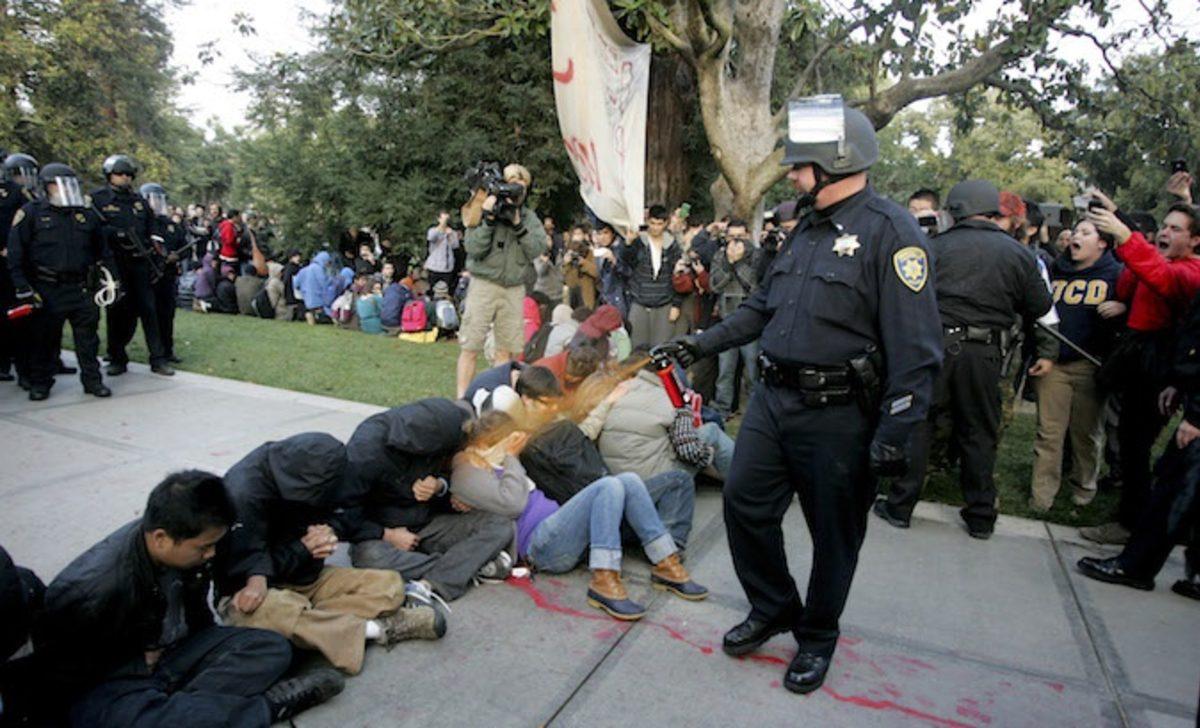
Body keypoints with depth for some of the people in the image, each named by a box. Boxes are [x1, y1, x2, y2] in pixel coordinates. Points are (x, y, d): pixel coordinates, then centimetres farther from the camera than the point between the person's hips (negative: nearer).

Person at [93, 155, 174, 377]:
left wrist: (156, 262, 11)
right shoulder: (97, 199, 3)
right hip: (113, 265, -3)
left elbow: (151, 232, 16)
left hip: (140, 263, 3)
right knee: (117, 312, 2)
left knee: (148, 309, 1)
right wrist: (116, 234, -23)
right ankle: (117, 359, 13)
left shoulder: (139, 201, 17)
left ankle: (158, 359, 4)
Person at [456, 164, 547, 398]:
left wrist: (518, 224, -12)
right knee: (471, 347, -3)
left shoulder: (530, 218, 9)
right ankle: (461, 398, 4)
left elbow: (537, 250, -4)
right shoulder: (485, 210, -1)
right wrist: (489, 219, -18)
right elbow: (473, 248, -10)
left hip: (515, 289, 3)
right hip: (484, 284, -3)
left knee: (506, 350, 7)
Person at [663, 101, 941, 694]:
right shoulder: (805, 231, 14)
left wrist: (894, 433, -20)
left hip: (837, 416, -7)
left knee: (834, 533, 10)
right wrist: (704, 343, 17)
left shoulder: (890, 232, -13)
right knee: (745, 503, 10)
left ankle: (817, 637, 34)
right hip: (772, 399, 7)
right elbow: (763, 306, 21)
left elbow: (915, 347, -17)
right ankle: (772, 608, 34)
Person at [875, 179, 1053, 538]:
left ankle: (900, 506, 12)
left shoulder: (935, 247, -1)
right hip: (985, 353, 2)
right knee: (979, 433, 12)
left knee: (915, 422, 7)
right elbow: (1041, 308, 9)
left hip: (936, 344, -2)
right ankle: (981, 516, 23)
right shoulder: (1019, 254, 6)